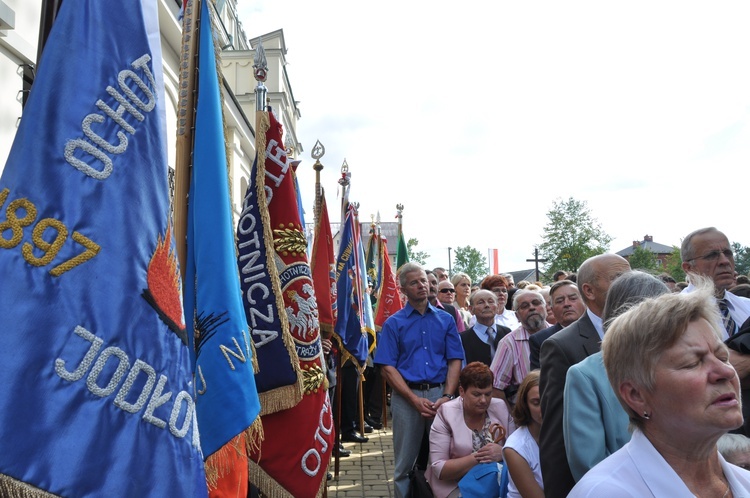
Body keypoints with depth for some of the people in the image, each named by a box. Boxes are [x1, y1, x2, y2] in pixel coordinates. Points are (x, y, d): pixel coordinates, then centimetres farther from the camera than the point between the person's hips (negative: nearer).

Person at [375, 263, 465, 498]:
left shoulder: (445, 319, 6)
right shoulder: (393, 323, 1)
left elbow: (455, 361, 3)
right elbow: (387, 367, -5)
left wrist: (447, 396, -11)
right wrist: (415, 399, -13)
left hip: (440, 393, 1)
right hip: (406, 397, -1)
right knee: (404, 463, 10)